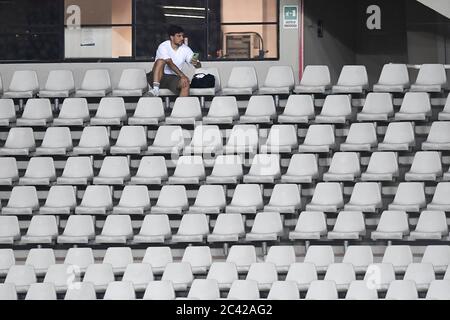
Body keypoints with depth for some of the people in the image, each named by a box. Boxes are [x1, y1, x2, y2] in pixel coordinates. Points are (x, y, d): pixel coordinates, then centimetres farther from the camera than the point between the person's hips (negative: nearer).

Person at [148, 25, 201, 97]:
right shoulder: (163, 47, -10)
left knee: (186, 83, -28)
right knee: (160, 61, -32)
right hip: (158, 77, -3)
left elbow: (199, 66, 5)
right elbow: (169, 63, -23)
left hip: (173, 78, 3)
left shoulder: (185, 49, 5)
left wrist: (196, 63, -21)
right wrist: (182, 75, -35)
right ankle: (156, 89, -41)